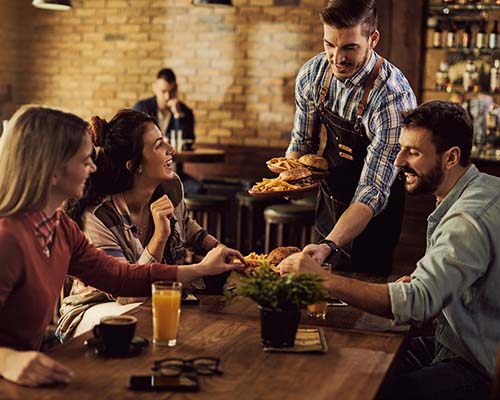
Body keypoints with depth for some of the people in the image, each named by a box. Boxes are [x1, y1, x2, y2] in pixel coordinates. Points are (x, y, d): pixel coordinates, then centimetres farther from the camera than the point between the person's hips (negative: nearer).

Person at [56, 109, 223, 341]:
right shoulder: (97, 217, -27)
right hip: (93, 311, -7)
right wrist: (160, 236, -36)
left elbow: (187, 228, 20)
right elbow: (126, 295, -27)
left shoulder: (171, 188, -5)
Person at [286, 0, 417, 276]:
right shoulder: (312, 74, -13)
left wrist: (329, 246, -44)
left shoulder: (394, 99, -32)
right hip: (328, 199, 6)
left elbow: (373, 192, -33)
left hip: (371, 216, -5)